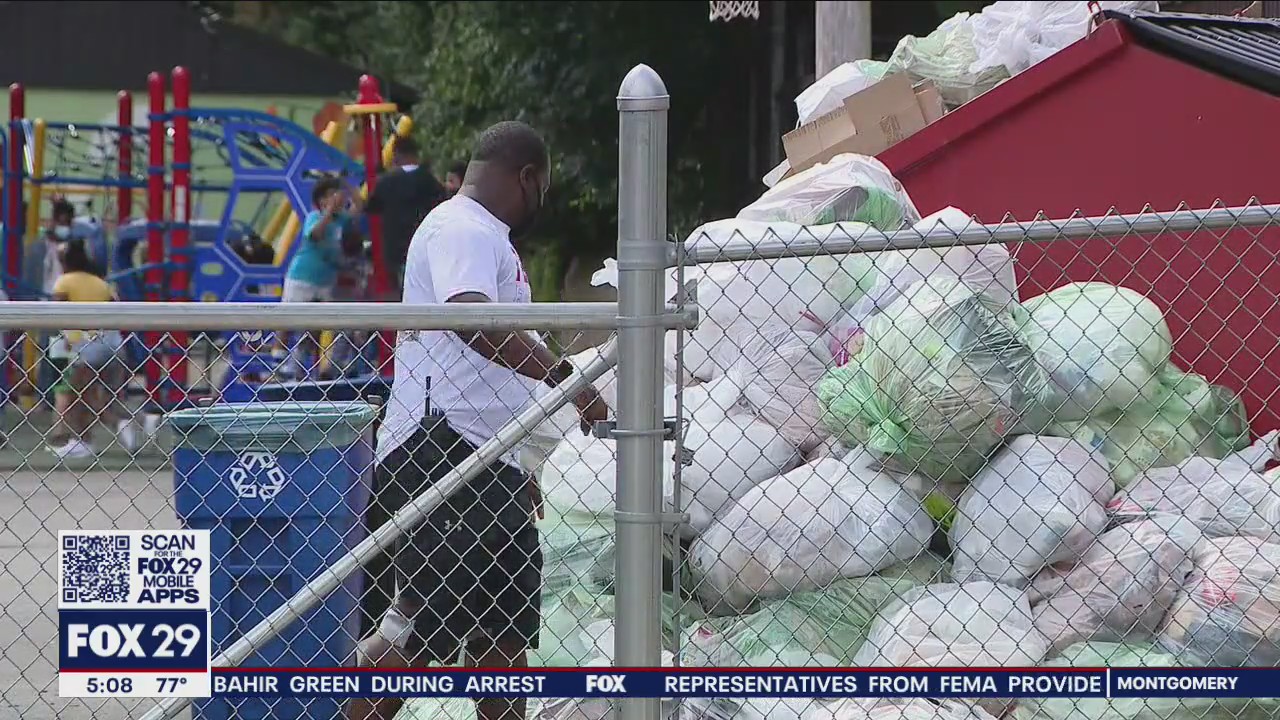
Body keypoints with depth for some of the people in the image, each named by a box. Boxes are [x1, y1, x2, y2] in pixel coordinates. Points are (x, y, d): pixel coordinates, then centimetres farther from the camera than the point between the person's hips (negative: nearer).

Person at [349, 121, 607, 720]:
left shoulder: (485, 237, 26)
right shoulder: (461, 230, -9)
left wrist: (517, 468, 34)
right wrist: (561, 374, -35)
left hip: (485, 462, 11)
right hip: (440, 451, -11)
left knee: (506, 626, 13)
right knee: (423, 623, -15)